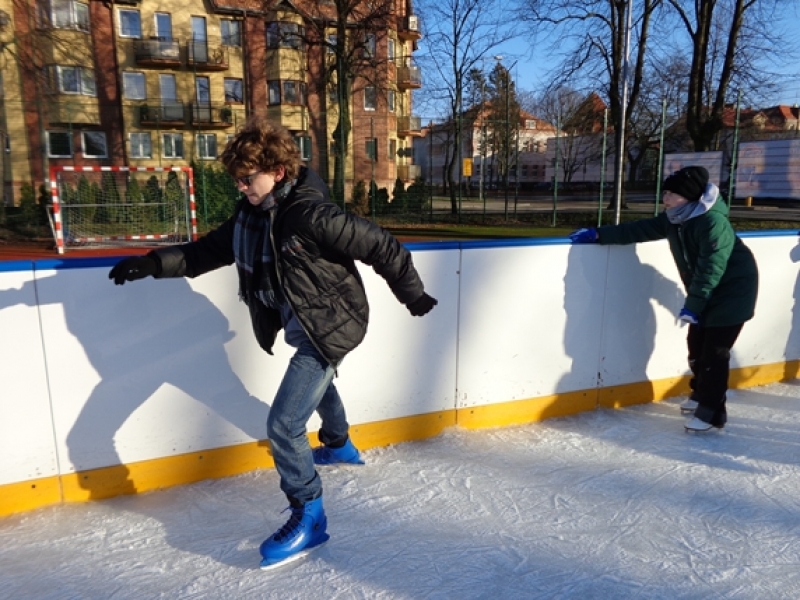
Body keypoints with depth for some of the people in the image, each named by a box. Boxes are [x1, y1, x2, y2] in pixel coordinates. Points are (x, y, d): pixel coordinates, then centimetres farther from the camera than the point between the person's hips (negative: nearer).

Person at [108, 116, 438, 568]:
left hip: (329, 328, -9)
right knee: (318, 386, 33)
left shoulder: (313, 215, -28)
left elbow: (381, 247, -22)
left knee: (284, 425, -12)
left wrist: (413, 295, -11)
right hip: (302, 327, 9)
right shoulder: (250, 214, -4)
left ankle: (309, 518, 7)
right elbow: (210, 251, 5)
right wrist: (154, 263, -8)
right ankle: (339, 447, 62)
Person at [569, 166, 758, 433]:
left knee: (715, 351, -7)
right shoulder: (674, 219, -2)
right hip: (705, 294, 8)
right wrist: (598, 234, -6)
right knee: (696, 344, 13)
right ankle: (701, 395, 32)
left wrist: (692, 305, -31)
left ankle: (712, 412, 3)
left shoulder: (713, 222, -28)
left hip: (731, 292, -8)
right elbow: (638, 230, -1)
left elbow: (711, 269, -30)